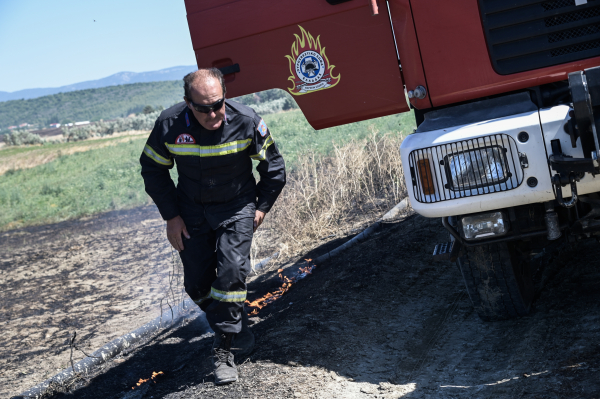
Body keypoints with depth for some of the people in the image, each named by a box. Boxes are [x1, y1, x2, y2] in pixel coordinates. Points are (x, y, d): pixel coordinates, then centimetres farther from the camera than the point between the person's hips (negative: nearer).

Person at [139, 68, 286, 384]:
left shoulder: (246, 121, -20)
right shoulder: (169, 125, -18)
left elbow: (273, 165, -3)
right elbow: (152, 169, -2)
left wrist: (261, 207, -2)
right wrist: (170, 216, -4)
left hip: (236, 209, -2)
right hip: (191, 213, 2)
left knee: (232, 272, -18)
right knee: (198, 284, 5)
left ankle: (224, 351, -5)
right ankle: (238, 333, 28)